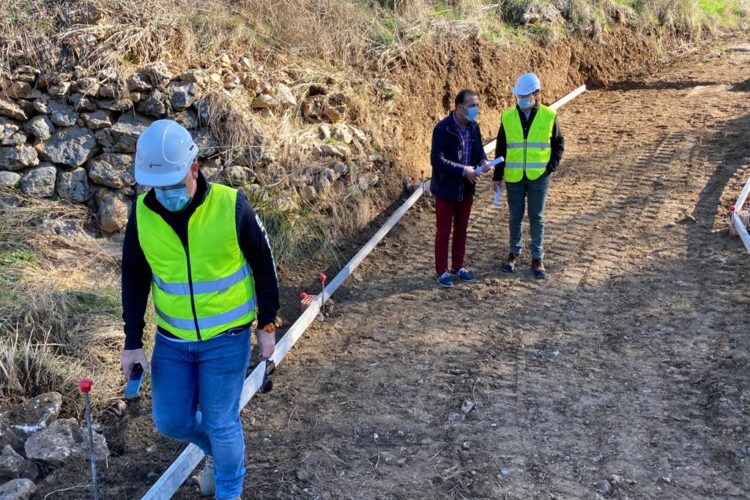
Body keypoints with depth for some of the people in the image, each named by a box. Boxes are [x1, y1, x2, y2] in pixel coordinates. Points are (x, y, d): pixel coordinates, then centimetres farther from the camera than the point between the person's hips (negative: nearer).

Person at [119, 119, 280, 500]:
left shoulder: (230, 205, -19)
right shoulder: (142, 213, -10)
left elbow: (263, 265, -6)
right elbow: (134, 280, 2)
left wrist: (267, 325, -3)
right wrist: (133, 342, 1)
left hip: (227, 339, -3)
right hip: (172, 340, 4)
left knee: (221, 424, 6)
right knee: (171, 421, 13)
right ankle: (215, 450, 46)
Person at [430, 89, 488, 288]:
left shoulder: (474, 127, 1)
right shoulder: (443, 128, -20)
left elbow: (479, 150, 12)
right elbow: (437, 159, -23)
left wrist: (483, 161, -12)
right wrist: (463, 170, -26)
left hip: (466, 188, 6)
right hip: (446, 188, -6)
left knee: (461, 229, 16)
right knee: (443, 231, 4)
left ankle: (458, 267, 30)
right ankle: (442, 271, 16)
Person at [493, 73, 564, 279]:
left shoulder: (549, 116, -4)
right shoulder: (508, 117, -1)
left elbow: (558, 144, 7)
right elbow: (501, 148, 5)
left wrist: (551, 166, -5)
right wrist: (498, 176, 3)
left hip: (539, 178, -1)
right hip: (514, 178, 1)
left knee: (537, 218, 6)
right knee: (515, 217, 11)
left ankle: (538, 259, 16)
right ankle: (514, 253, 27)